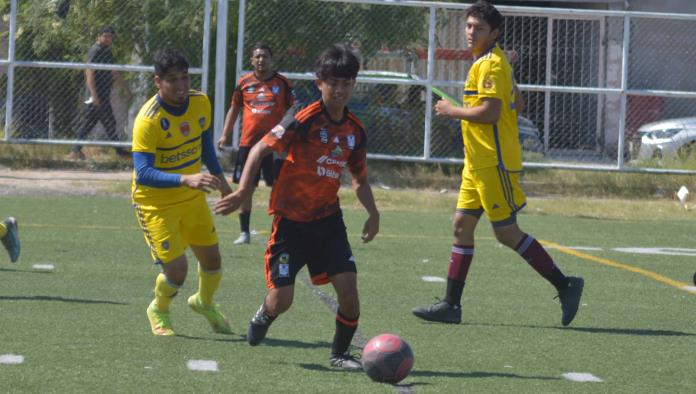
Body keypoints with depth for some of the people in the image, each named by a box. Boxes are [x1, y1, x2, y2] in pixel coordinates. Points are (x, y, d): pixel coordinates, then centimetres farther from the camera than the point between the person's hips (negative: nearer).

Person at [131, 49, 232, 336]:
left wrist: (219, 179, 14)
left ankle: (204, 302, 45)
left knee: (212, 259, 10)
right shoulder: (148, 119, -28)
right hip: (156, 202, -6)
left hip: (192, 197, 6)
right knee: (176, 269, -11)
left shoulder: (200, 103, -7)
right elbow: (143, 173, -35)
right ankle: (158, 310, 23)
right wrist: (185, 179, -46)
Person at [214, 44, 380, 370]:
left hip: (328, 220, 4)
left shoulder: (355, 130, 4)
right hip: (290, 220, -4)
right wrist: (243, 191, -23)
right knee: (282, 300, -4)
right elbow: (260, 150, -13)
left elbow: (359, 178, 17)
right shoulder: (305, 120, -14)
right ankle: (263, 316, 33)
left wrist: (372, 213, 2)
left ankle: (340, 353, 10)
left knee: (348, 286, -10)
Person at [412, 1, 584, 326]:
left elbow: (490, 112, -24)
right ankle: (451, 305, 9)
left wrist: (453, 111, -11)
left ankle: (565, 286, 0)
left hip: (494, 163, -10)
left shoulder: (491, 64, -15)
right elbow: (518, 104, 25)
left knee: (507, 232, -7)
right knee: (462, 226, 7)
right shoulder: (490, 62, 17)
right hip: (478, 163, 10)